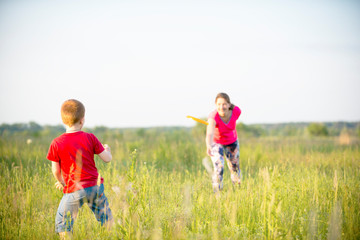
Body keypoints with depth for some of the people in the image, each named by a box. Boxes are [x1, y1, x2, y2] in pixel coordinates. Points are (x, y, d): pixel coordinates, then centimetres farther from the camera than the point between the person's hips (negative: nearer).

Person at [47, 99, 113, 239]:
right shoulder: (90, 138, -3)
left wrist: (61, 182, 19)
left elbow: (55, 170, -3)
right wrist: (107, 150, 25)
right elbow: (107, 159, 1)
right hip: (96, 186, 3)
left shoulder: (56, 144, -8)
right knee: (106, 218, 20)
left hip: (74, 191, -3)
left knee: (62, 223, 9)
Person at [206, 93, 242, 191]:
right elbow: (209, 134, -56)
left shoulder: (236, 111, -27)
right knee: (219, 169, -21)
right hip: (215, 143, -3)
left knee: (235, 169, 15)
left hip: (231, 142, 3)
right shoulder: (213, 116, -38)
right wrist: (209, 147, -74)